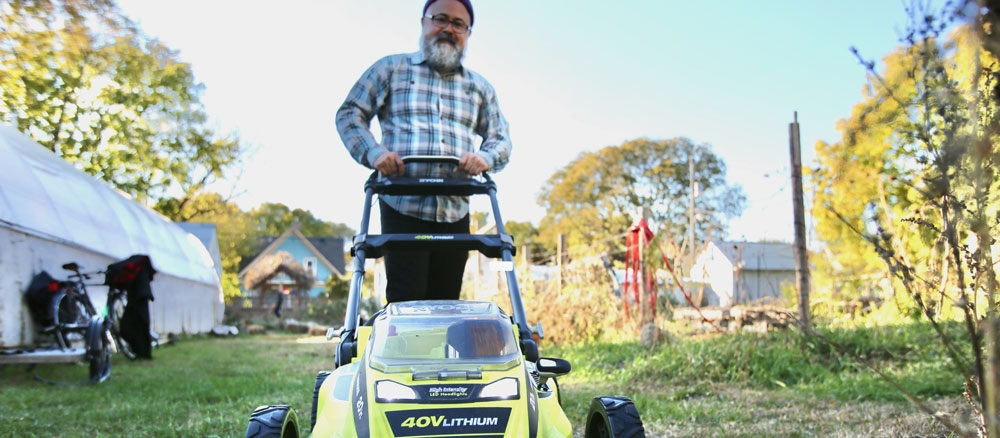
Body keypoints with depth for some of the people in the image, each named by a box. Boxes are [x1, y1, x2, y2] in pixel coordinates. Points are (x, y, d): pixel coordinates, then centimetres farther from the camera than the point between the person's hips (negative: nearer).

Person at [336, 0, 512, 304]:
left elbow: (501, 137, 15)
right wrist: (372, 152, -11)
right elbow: (350, 113, 8)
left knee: (446, 300, 4)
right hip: (402, 207, -3)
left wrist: (485, 158, -9)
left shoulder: (480, 87, 19)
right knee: (405, 299, -9)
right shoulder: (391, 68, 11)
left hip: (455, 212, 3)